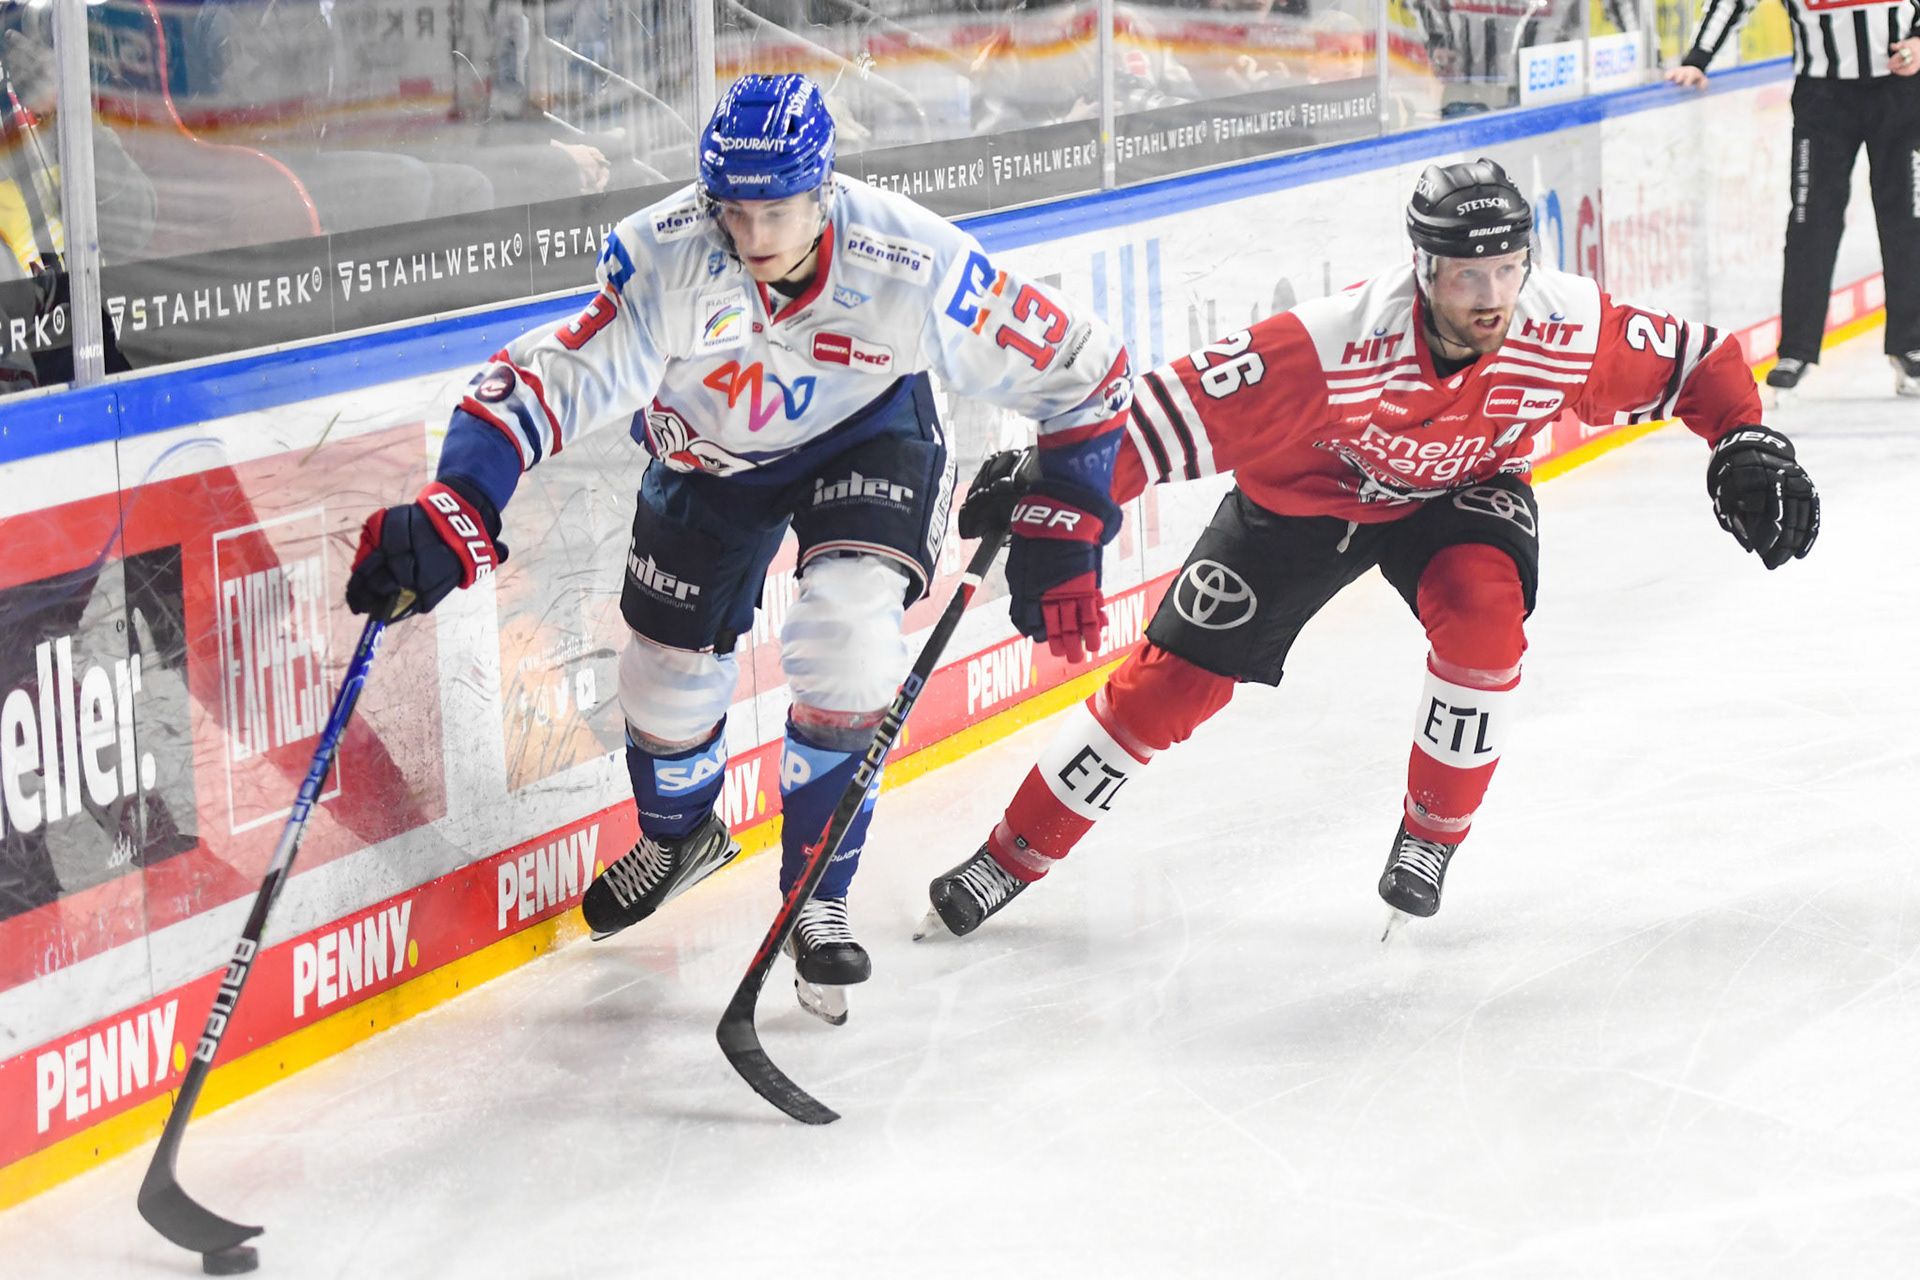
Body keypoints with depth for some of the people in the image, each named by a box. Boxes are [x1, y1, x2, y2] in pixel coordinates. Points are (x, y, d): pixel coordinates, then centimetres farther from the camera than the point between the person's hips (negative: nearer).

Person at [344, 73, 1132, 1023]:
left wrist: (1063, 530, -19)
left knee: (847, 638, -24)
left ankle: (815, 901, -2)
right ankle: (679, 835, 45)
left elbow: (1079, 367, -20)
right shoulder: (667, 257, -33)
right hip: (707, 453, 2)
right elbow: (551, 378, -36)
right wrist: (453, 516, -49)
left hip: (865, 436, -2)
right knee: (670, 668, 7)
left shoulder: (910, 265, -32)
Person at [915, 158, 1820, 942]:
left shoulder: (1569, 329, -30)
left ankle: (1433, 831, -5)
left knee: (1483, 614, -30)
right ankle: (1014, 856, 16)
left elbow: (1699, 361, -12)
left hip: (1458, 492, 2)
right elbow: (1181, 409, -37)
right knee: (1176, 681, -2)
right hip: (1303, 496, -2)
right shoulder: (1332, 345, -40)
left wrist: (1747, 447, -23)